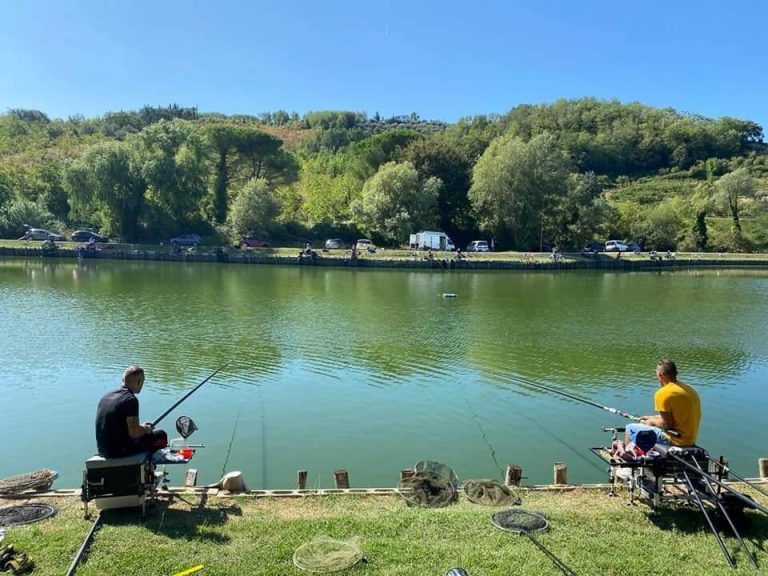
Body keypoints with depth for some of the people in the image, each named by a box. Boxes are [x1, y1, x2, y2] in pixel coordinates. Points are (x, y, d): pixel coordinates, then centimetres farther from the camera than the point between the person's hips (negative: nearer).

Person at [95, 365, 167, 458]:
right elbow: (134, 433, -22)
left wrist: (141, 427, 19)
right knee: (161, 436, 6)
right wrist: (146, 429, 1)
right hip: (121, 451, -8)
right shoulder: (130, 399, -17)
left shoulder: (106, 396, 8)